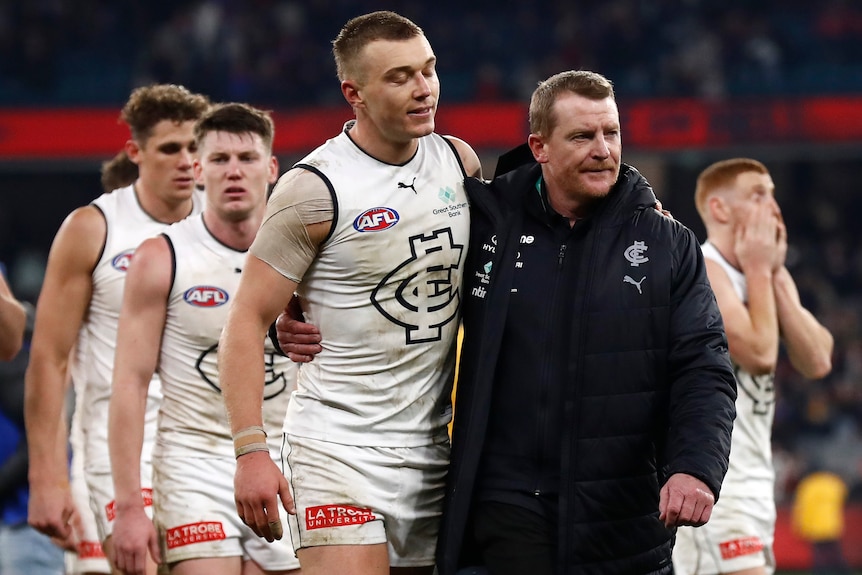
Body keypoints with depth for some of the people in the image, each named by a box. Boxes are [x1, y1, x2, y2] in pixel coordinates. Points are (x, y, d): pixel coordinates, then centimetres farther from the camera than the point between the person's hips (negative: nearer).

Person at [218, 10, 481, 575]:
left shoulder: (460, 163, 8)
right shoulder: (316, 189, -11)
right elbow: (247, 322, -10)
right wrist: (250, 452, -17)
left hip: (434, 448, 6)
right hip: (340, 446, -6)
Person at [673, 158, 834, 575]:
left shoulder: (773, 275, 14)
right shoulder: (702, 270, -13)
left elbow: (817, 362, 2)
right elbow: (759, 352, -23)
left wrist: (775, 274, -1)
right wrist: (757, 270, -12)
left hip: (750, 473, 9)